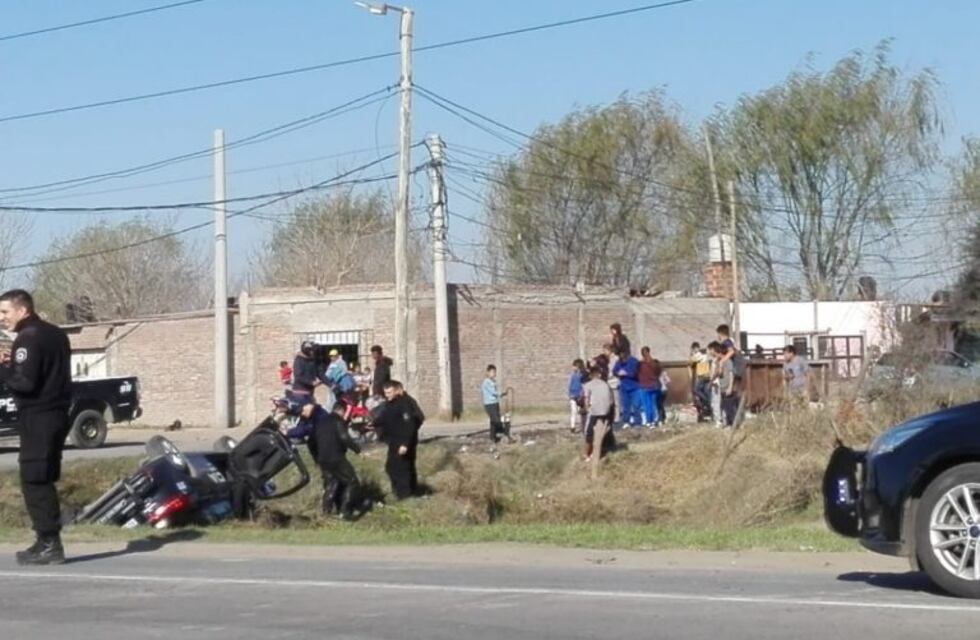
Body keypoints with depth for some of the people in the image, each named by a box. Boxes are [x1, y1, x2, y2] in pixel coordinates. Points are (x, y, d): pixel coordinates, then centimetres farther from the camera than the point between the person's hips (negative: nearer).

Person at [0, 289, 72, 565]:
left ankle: (49, 544, -9)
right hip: (57, 414, 10)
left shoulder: (28, 338, -14)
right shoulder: (55, 334, 15)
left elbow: (25, 382, -21)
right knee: (44, 481, 14)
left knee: (34, 482, -7)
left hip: (37, 418, -10)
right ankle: (48, 542, 16)